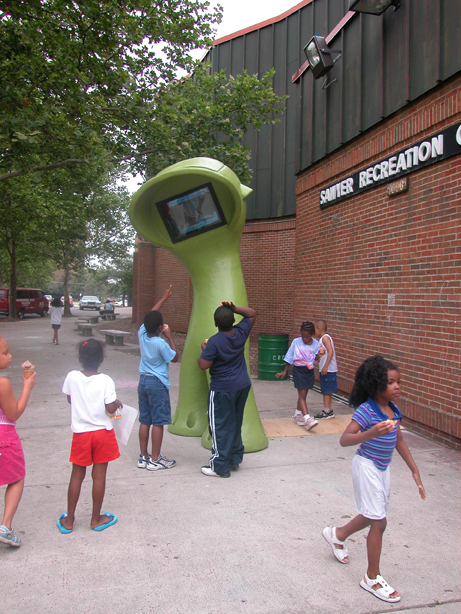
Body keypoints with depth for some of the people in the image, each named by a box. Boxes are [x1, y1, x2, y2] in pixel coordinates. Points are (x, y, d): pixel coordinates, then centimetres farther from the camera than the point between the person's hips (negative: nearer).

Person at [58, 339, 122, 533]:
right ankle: (96, 519, 22)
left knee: (77, 475, 14)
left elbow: (70, 399, 8)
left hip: (80, 433, 2)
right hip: (102, 432, -2)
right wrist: (117, 403, 4)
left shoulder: (72, 377, -8)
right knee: (99, 475, 9)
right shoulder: (106, 381, -16)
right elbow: (110, 408, -16)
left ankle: (68, 520, 23)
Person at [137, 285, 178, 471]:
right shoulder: (160, 344, -19)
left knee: (144, 421, 12)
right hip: (157, 383, -7)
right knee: (158, 422, 2)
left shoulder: (142, 334, -2)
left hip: (143, 381, 7)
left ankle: (143, 457, 20)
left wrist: (164, 297, 21)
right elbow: (174, 358, -5)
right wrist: (170, 337, -4)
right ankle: (155, 460, 8)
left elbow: (150, 316, 14)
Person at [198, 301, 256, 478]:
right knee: (235, 424, 19)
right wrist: (234, 308, 0)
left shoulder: (214, 342, -21)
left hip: (223, 390, -7)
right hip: (243, 385, 7)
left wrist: (204, 349, -2)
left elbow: (203, 365, -18)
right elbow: (252, 313, 12)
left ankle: (220, 466, 9)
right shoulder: (241, 332, -3)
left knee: (220, 427, 3)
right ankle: (235, 459, 30)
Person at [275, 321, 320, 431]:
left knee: (303, 395, 13)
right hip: (298, 370, -3)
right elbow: (289, 357, 3)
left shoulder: (316, 344, -1)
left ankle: (297, 415, 31)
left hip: (309, 371, 3)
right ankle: (307, 419, -18)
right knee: (302, 395, -10)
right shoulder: (296, 342, -5)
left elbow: (316, 359, -3)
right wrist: (285, 371, 6)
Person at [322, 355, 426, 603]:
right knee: (379, 522, -2)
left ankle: (337, 534, 48)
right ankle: (372, 578, 16)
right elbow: (344, 439, -31)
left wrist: (415, 471, 12)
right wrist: (370, 433, -46)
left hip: (383, 468, 8)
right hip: (366, 467, -8)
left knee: (372, 516, 21)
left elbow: (399, 441, 12)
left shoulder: (393, 409, 0)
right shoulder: (366, 410, -23)